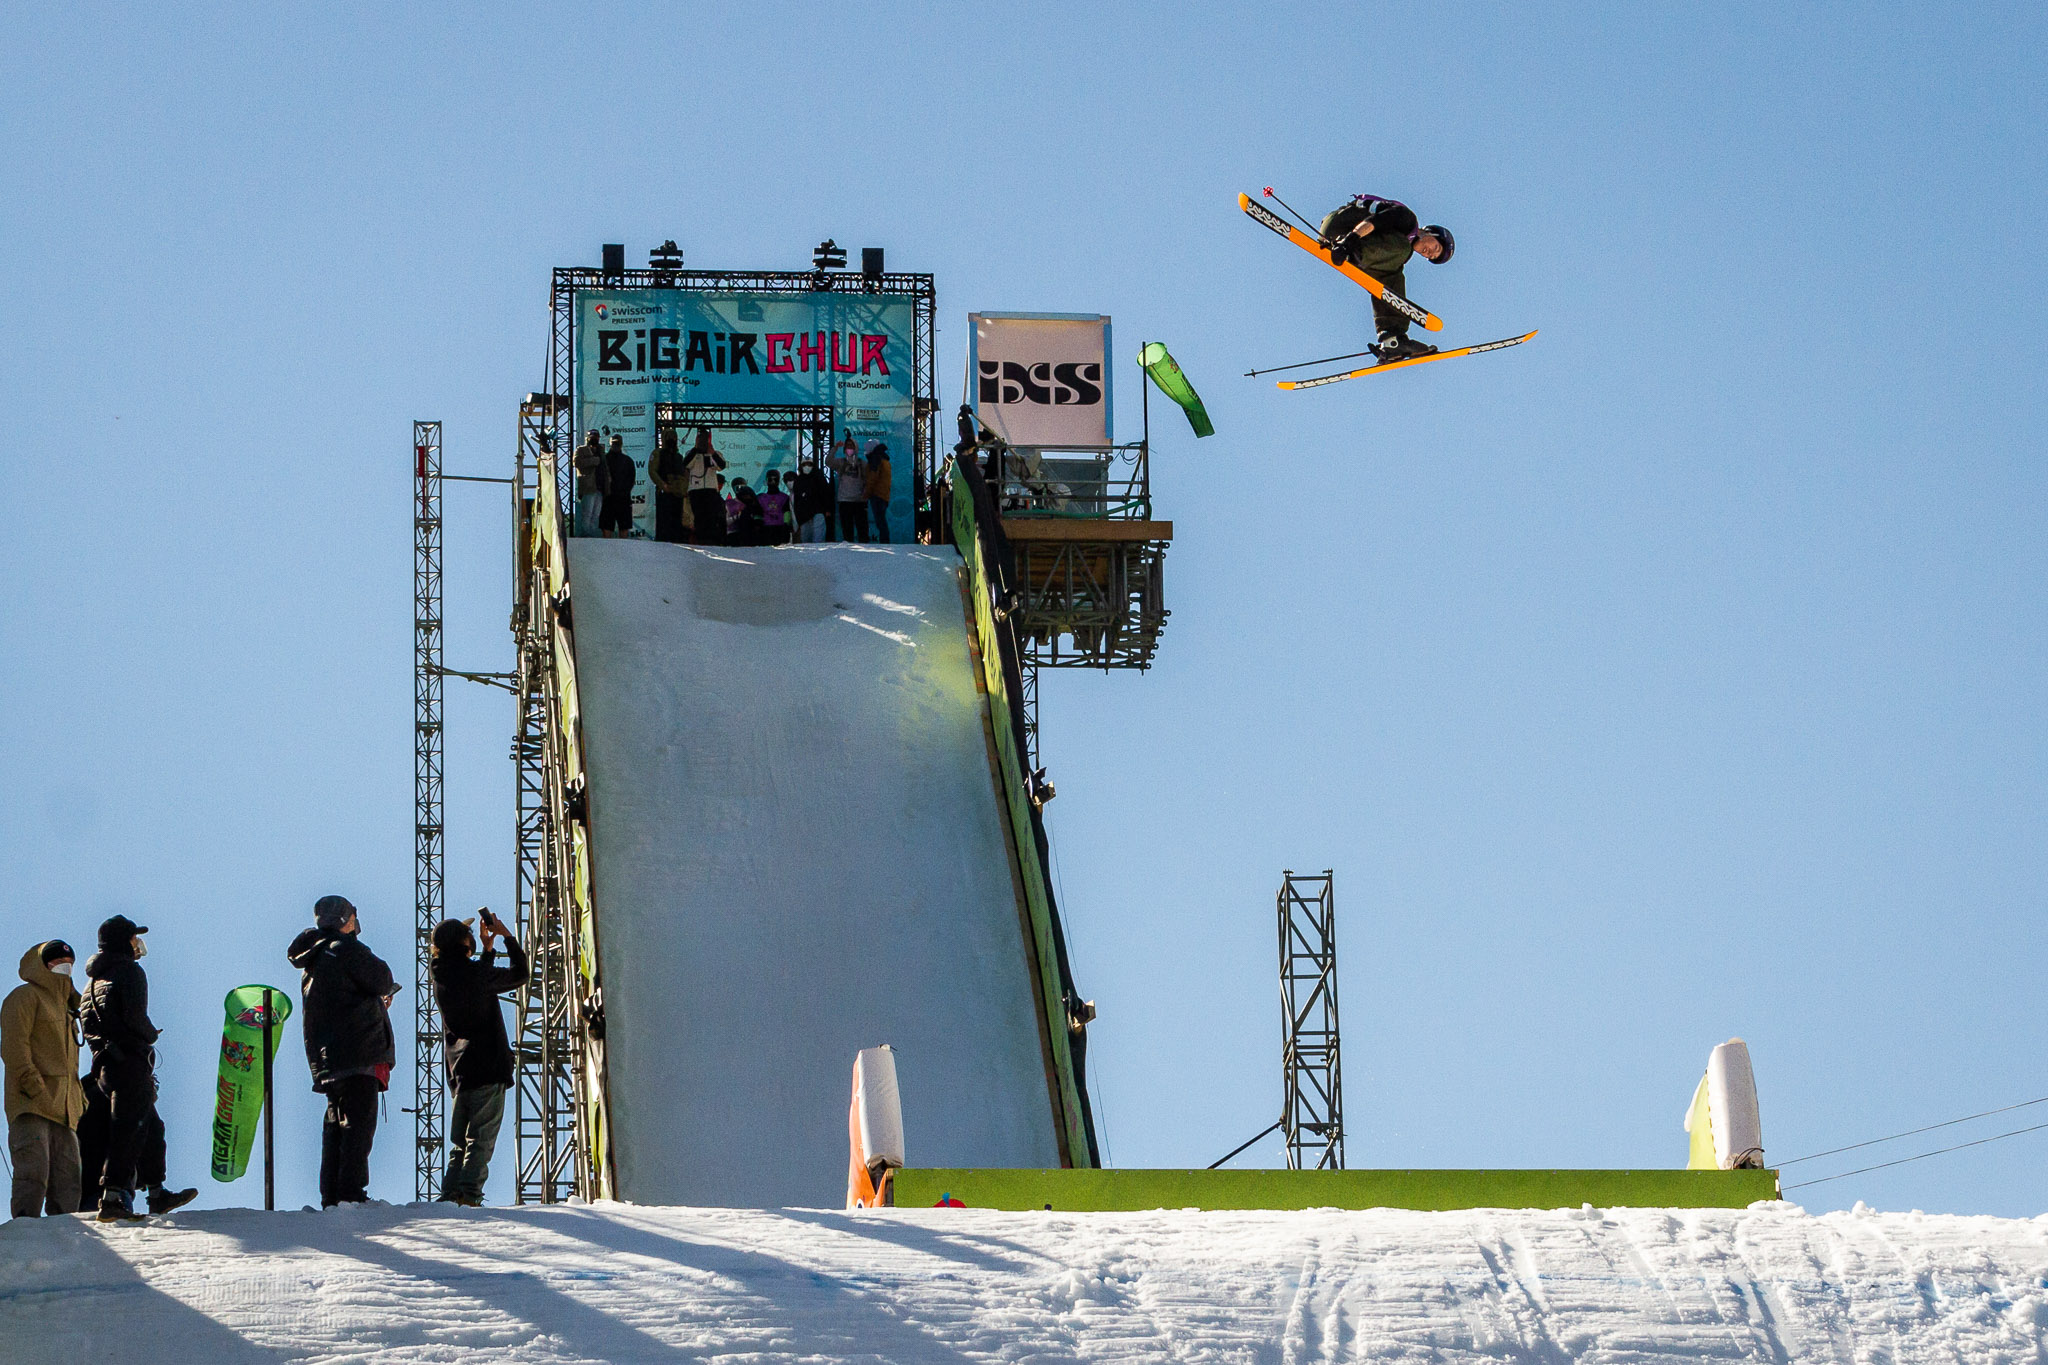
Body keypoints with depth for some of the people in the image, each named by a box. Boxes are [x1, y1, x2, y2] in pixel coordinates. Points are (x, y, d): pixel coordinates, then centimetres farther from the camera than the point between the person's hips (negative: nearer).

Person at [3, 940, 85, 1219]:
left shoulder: (64, 1006, 29)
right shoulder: (25, 997, 3)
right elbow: (14, 1045, -9)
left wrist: (78, 1095, 17)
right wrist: (35, 1088, -19)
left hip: (64, 1109, 8)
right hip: (32, 1104, -8)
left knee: (67, 1182, 0)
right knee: (33, 1174, -18)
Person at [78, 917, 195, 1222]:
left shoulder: (95, 979, 19)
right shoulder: (130, 971, -8)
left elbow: (86, 1020, 16)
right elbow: (134, 1016, -18)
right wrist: (151, 1035, -1)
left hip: (104, 1060, 9)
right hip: (130, 1061, -9)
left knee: (150, 1126, 19)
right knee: (130, 1129, -13)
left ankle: (158, 1195, 23)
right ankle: (113, 1197, -23)